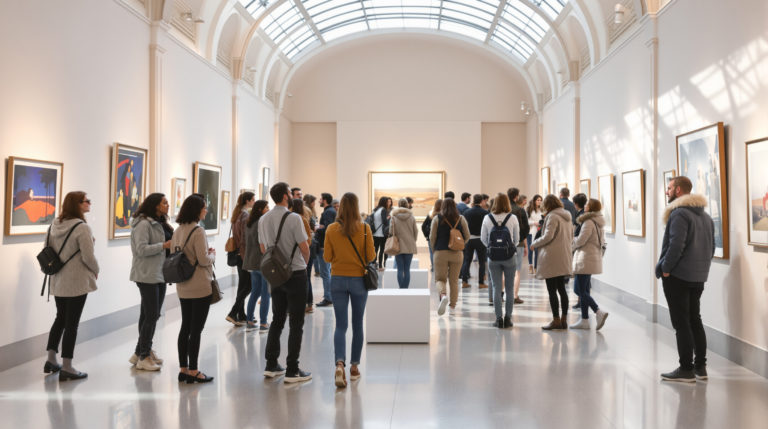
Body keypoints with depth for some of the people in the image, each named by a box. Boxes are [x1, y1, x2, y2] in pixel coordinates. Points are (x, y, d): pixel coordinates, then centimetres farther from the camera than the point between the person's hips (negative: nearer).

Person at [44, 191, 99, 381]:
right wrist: (96, 271, 0)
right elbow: (88, 256, -18)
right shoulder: (82, 227, -18)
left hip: (57, 281, 7)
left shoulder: (54, 225, 5)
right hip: (77, 282, -7)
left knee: (60, 318, 21)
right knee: (71, 323, 0)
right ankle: (66, 368, 6)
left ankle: (51, 360, 25)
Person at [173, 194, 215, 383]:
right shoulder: (198, 231, -16)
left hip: (183, 287, 8)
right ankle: (193, 371, 6)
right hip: (200, 287, -8)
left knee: (185, 327, 13)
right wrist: (213, 254, 2)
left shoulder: (177, 230, 9)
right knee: (196, 329, -1)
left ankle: (183, 369, 19)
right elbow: (204, 259, -19)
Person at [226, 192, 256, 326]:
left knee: (242, 285, 12)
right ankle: (233, 313, -6)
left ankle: (241, 316, 16)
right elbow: (246, 238, -19)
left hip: (238, 253, 10)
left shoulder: (237, 214, 13)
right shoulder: (246, 215, -16)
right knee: (248, 285, -3)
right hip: (245, 254, -10)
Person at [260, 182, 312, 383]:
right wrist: (305, 261, 8)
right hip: (295, 274, -6)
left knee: (277, 320, 16)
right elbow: (304, 248, -12)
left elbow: (263, 248, 12)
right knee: (296, 323, 0)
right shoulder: (293, 218, -16)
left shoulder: (263, 219, 5)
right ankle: (292, 370, 2)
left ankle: (271, 365, 19)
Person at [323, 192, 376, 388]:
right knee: (357, 325, 13)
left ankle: (339, 363, -19)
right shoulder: (364, 228, -9)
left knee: (340, 325, 2)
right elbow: (370, 256, -7)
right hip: (358, 279, -1)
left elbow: (327, 257, 1)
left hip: (338, 280, 1)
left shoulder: (331, 229, -4)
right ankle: (354, 366, 21)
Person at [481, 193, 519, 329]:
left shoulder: (487, 218, -3)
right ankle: (508, 317, 10)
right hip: (509, 256, -1)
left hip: (493, 257, 1)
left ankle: (499, 318, 6)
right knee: (509, 288, 8)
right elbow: (517, 238, 2)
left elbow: (483, 238, 4)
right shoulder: (512, 218, -6)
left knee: (496, 288, 6)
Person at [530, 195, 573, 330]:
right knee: (562, 289, 12)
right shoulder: (567, 216, 13)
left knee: (552, 290, -2)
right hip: (564, 258, 9)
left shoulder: (552, 217, -14)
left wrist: (534, 244, -5)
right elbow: (571, 237, 19)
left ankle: (556, 320, 0)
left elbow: (547, 237, -19)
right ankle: (564, 320, 15)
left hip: (552, 258, -9)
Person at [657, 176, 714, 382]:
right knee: (695, 320, 15)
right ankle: (700, 367, 19)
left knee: (681, 323, -3)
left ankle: (686, 369, 0)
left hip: (677, 276, -9)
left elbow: (676, 244, -24)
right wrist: (702, 267, 18)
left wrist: (665, 268, -15)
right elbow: (711, 247, 16)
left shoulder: (679, 213, -15)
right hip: (698, 277, 9)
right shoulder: (705, 215, 14)